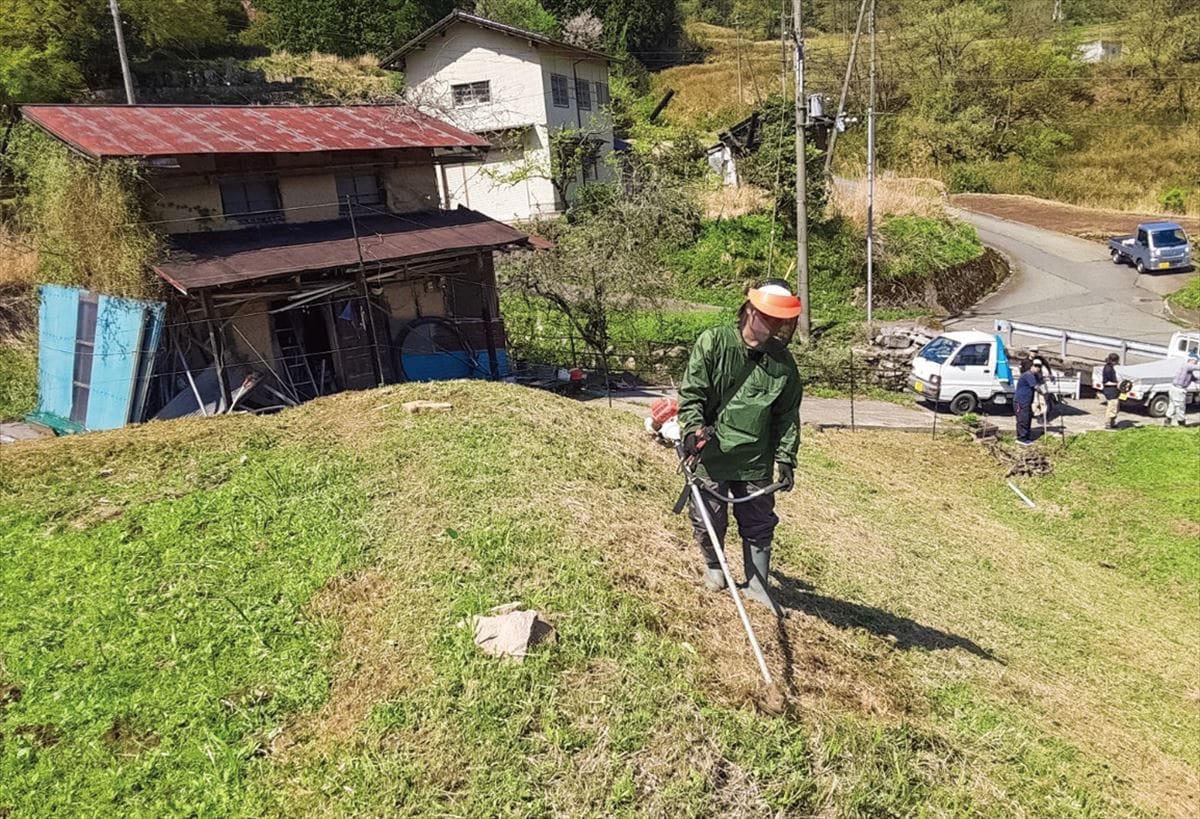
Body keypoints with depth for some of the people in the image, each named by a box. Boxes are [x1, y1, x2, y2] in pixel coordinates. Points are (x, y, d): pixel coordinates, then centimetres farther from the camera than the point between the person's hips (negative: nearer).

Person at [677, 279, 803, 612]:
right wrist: (694, 428, -21)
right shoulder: (713, 342, -9)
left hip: (755, 460, 3)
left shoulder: (783, 362, 1)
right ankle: (713, 565, 39)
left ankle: (756, 585, 27)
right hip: (710, 455, -3)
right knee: (709, 520, 9)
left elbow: (788, 415, 7)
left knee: (759, 525, 10)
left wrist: (786, 458, 3)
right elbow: (690, 392, -8)